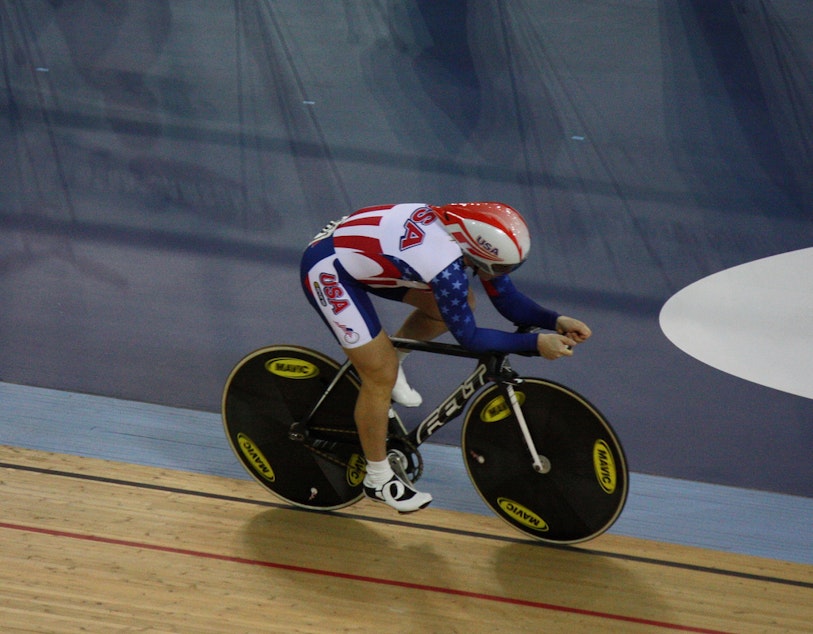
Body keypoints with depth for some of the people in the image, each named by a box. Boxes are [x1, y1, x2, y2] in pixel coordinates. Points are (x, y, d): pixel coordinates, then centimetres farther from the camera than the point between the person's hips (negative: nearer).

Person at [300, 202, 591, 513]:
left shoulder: (471, 230, -10)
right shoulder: (446, 268, -34)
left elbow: (510, 301, 0)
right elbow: (469, 338, -22)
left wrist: (555, 320, -14)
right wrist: (535, 343, -23)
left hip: (349, 241, 9)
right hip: (327, 270, -9)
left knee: (460, 303, 6)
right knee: (382, 376, -7)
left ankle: (389, 360, 24)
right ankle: (378, 479, 11)